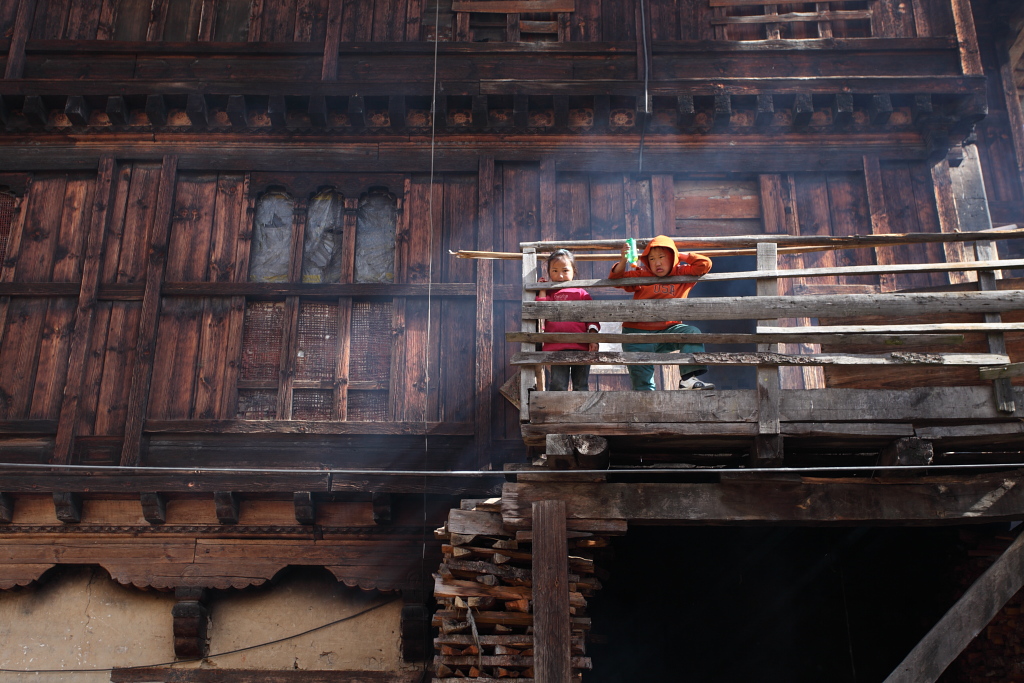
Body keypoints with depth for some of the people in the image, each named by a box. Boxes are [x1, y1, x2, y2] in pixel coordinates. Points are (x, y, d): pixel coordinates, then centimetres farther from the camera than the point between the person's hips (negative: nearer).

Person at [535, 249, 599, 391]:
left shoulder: (581, 293, 12)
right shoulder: (548, 294, 13)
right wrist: (542, 291, 2)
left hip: (581, 347, 1)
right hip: (556, 348, -1)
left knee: (581, 387, 8)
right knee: (558, 386, -3)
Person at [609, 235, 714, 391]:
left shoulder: (682, 274, 4)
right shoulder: (641, 276, 0)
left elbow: (704, 264, 0)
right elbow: (616, 278, -3)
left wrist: (681, 257, 0)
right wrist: (623, 261, -20)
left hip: (668, 330, 1)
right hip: (638, 333, -1)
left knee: (692, 332, -26)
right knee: (642, 380, -3)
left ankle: (688, 378, -31)